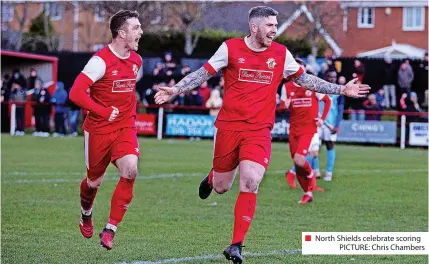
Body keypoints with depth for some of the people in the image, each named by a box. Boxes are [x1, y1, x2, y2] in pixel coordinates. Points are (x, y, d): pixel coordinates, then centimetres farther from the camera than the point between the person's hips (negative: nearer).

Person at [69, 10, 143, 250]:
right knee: (95, 181, 10)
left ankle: (110, 230, -12)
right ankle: (86, 215, 45)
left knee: (130, 170, -20)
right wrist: (105, 112, -19)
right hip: (99, 130, -4)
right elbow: (76, 93, -24)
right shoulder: (101, 60, -18)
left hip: (125, 128, 4)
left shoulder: (136, 60, 4)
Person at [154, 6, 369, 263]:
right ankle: (212, 179, 49)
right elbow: (203, 73, -1)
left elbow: (304, 79, 14)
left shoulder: (281, 54, 3)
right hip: (229, 126, -1)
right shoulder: (231, 48, -4)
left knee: (250, 184, -16)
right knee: (221, 187, 9)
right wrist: (175, 90, -13)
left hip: (259, 130, 1)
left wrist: (341, 89, 12)